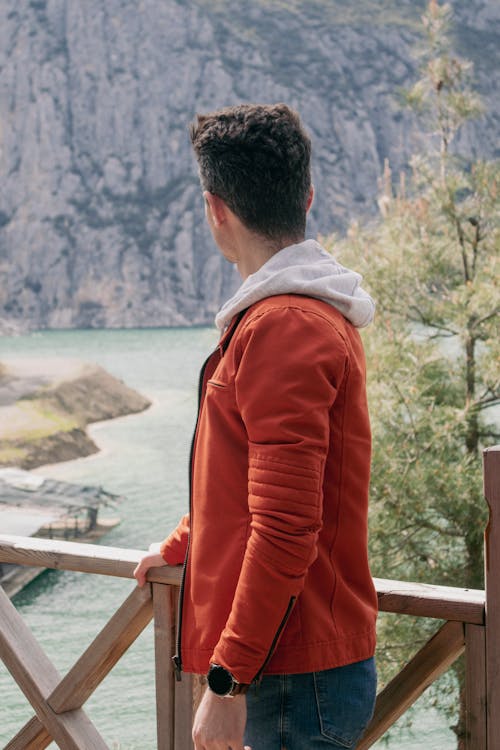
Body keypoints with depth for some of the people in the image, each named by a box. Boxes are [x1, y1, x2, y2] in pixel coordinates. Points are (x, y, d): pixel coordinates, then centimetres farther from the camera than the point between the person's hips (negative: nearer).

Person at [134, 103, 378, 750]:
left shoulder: (284, 329, -19)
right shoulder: (315, 313, 15)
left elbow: (285, 530, -25)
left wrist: (228, 678, -23)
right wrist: (180, 547, 38)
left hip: (296, 679, -10)